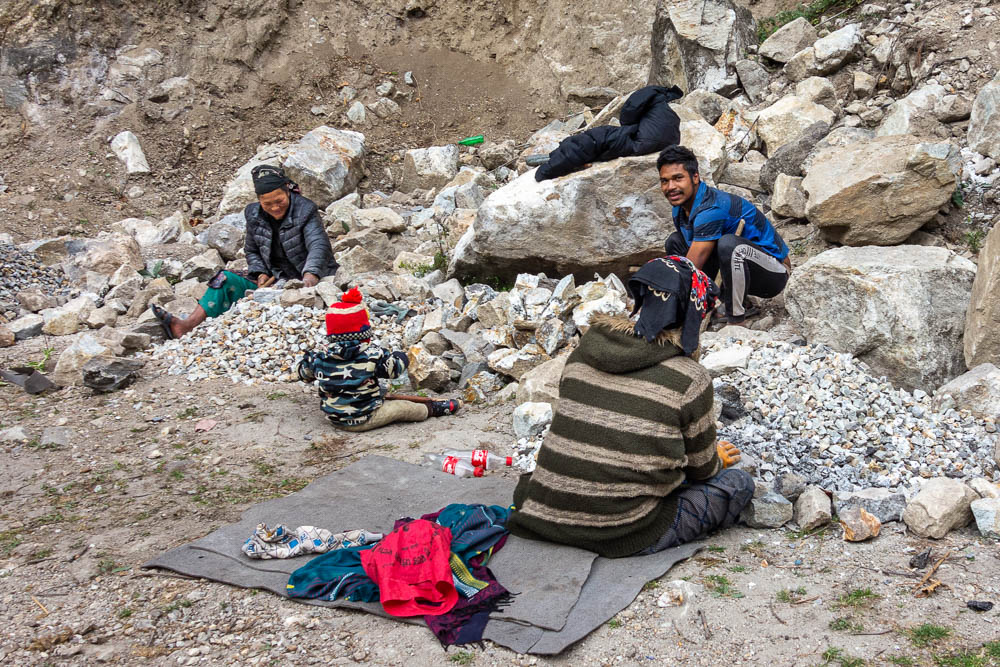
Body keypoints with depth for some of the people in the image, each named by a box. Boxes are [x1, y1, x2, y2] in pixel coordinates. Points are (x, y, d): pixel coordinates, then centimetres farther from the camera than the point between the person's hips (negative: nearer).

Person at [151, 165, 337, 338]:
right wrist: (261, 273, -5)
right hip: (274, 279, 6)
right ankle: (187, 325, -22)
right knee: (227, 280, -11)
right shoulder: (254, 215, 4)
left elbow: (318, 244, -26)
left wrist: (311, 273, -46)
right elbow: (251, 251, 17)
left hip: (303, 282, -5)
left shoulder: (305, 211, -12)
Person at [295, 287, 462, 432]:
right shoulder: (372, 355, -21)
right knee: (402, 407, 12)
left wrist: (308, 358, 25)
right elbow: (394, 369, -7)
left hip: (335, 419, 6)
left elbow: (302, 371, 6)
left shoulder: (320, 360, -11)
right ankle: (434, 409, 29)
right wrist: (401, 357, 14)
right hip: (365, 420, -5)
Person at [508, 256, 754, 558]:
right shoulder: (690, 380, -11)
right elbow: (701, 468, 3)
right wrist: (718, 461, 30)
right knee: (738, 482, 8)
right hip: (619, 537, -6)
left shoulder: (582, 353, 3)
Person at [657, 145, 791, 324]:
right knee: (675, 242, 4)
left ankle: (735, 318, -21)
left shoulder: (711, 209, -29)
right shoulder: (680, 206, -1)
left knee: (728, 244, -39)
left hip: (774, 272, -9)